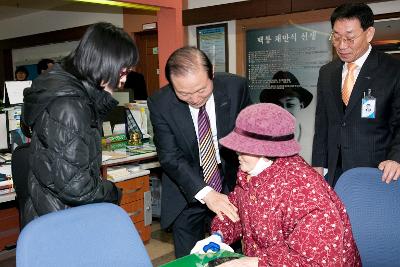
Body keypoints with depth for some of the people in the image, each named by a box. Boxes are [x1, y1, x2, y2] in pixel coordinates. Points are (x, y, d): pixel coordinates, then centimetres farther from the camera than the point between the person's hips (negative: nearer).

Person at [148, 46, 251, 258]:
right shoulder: (160, 104, -16)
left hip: (231, 189, 1)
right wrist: (206, 193, -29)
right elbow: (170, 157, -18)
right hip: (187, 197, -1)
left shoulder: (236, 87, -14)